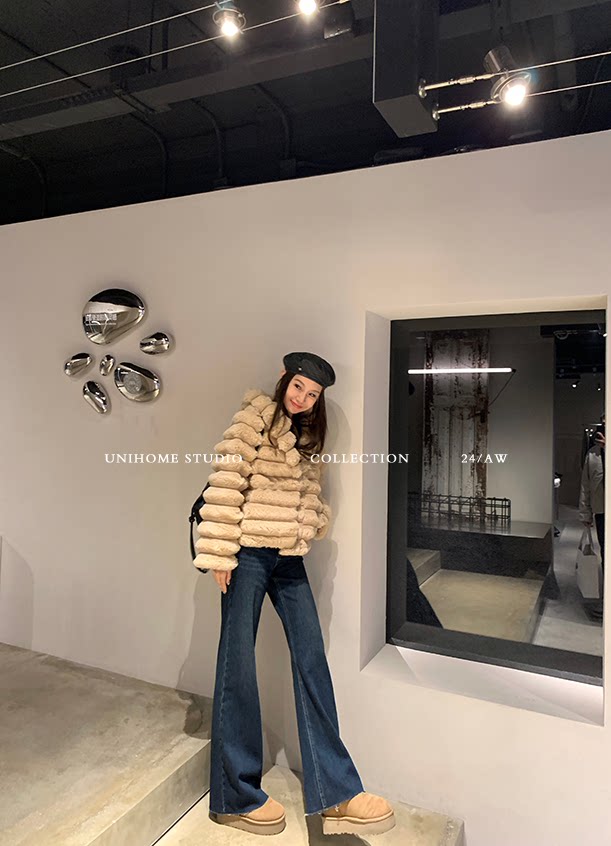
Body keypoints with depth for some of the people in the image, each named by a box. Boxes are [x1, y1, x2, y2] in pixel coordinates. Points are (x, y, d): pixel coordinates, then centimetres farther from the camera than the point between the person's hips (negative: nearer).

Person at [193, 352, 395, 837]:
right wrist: (219, 555, -16)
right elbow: (225, 485, -13)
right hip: (249, 554, -7)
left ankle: (335, 793, 12)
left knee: (312, 660, 3)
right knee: (238, 666, 3)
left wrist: (318, 523, -1)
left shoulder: (308, 436, 17)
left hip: (289, 559, 7)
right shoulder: (255, 418, -6)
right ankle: (236, 797, 18)